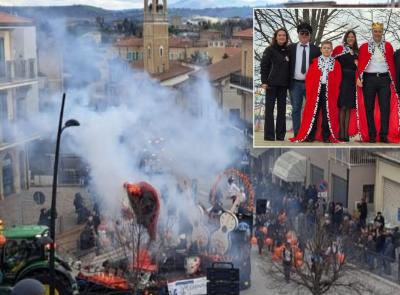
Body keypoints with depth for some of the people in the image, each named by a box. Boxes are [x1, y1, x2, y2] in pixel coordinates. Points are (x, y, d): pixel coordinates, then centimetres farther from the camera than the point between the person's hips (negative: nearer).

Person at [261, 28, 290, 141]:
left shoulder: (288, 51, 10)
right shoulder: (269, 50, -1)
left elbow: (289, 68, 13)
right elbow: (264, 66, -4)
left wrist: (289, 83, 7)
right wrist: (264, 81, -12)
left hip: (283, 85, 4)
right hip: (271, 83, -4)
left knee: (282, 109, 5)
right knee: (269, 108, -1)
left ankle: (280, 134, 10)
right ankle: (269, 135, 1)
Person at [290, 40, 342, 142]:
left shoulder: (336, 63, 8)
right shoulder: (315, 62, 8)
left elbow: (338, 80, 3)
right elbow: (309, 78, 3)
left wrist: (334, 92, -8)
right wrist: (309, 91, -7)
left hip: (329, 92, 0)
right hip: (316, 91, 0)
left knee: (328, 113, 1)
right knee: (313, 112, -1)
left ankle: (326, 136, 6)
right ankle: (310, 136, 3)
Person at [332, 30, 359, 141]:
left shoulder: (356, 51, 17)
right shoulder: (340, 48, 3)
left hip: (353, 81, 5)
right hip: (343, 80, -5)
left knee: (349, 107, 4)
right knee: (343, 106, -8)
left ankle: (346, 132, 6)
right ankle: (341, 132, -7)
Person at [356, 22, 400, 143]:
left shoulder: (388, 46, 10)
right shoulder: (364, 47, 6)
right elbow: (360, 64, 0)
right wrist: (358, 78, -13)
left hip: (384, 79, 1)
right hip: (369, 79, -1)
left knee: (385, 107, -4)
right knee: (369, 108, 2)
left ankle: (384, 135, 0)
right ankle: (372, 135, 9)